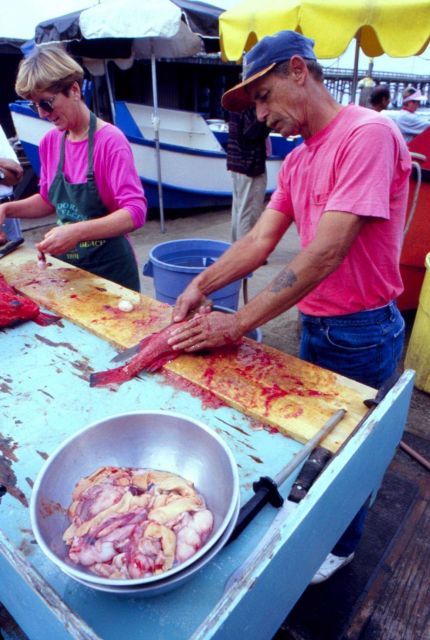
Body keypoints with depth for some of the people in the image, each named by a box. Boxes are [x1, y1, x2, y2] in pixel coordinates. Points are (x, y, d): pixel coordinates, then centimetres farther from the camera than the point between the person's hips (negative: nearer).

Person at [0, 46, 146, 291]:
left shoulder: (110, 141, -16)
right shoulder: (50, 142, 2)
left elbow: (135, 212, -23)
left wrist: (76, 232, -33)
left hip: (110, 269, -5)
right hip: (66, 266, 6)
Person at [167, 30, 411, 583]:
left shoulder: (368, 135, -20)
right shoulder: (296, 160, 7)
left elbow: (325, 254, -29)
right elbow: (259, 240, 2)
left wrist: (236, 325, -28)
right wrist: (201, 285, -12)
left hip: (359, 332, -7)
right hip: (314, 324, 8)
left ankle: (341, 545, 42)